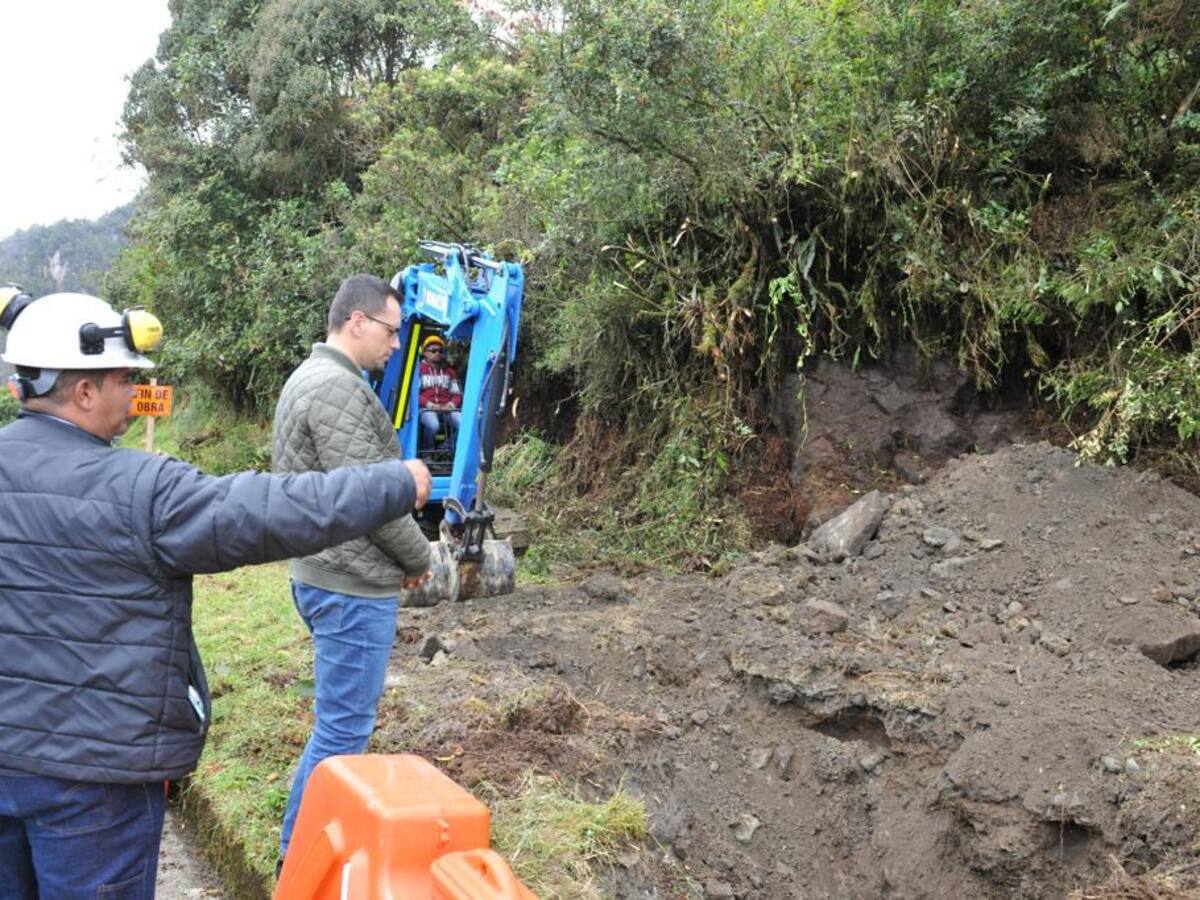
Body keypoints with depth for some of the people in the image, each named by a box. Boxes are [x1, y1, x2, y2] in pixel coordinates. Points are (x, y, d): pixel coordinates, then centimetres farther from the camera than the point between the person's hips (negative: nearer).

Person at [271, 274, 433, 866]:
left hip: (322, 573, 11)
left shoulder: (310, 377, 15)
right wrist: (419, 558, -6)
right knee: (343, 727, -2)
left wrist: (401, 555, 14)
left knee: (346, 716, 22)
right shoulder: (337, 387, -19)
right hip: (353, 584, -11)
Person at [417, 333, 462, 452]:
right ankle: (427, 452, -13)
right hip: (426, 408, -4)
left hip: (447, 408, 4)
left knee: (463, 424, -28)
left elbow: (457, 394, 19)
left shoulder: (450, 371, 24)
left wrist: (451, 404, -5)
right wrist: (429, 404, -13)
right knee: (433, 425, -39)